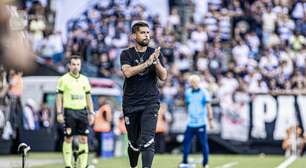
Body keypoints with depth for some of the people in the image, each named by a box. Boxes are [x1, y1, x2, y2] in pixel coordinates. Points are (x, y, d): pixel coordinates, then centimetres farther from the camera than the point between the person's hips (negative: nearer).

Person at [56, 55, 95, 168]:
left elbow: (88, 97, 16)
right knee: (68, 139, -1)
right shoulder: (64, 79, 0)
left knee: (83, 139, -1)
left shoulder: (84, 79, 13)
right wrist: (59, 113, -8)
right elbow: (59, 97, -1)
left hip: (82, 111, 4)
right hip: (69, 111, -3)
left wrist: (91, 113, 10)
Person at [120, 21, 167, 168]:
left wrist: (156, 61, -19)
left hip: (150, 102, 0)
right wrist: (148, 62, -22)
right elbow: (128, 72, -16)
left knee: (147, 141, -16)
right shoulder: (126, 54, 3)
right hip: (130, 104, 1)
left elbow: (163, 77, -2)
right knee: (133, 143, 9)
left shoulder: (155, 53, 7)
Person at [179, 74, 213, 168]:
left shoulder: (204, 92, -5)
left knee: (204, 143, -2)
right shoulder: (188, 92, 10)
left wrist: (210, 120, -12)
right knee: (186, 141, 1)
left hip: (201, 123, -5)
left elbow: (208, 107, -6)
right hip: (190, 123, 5)